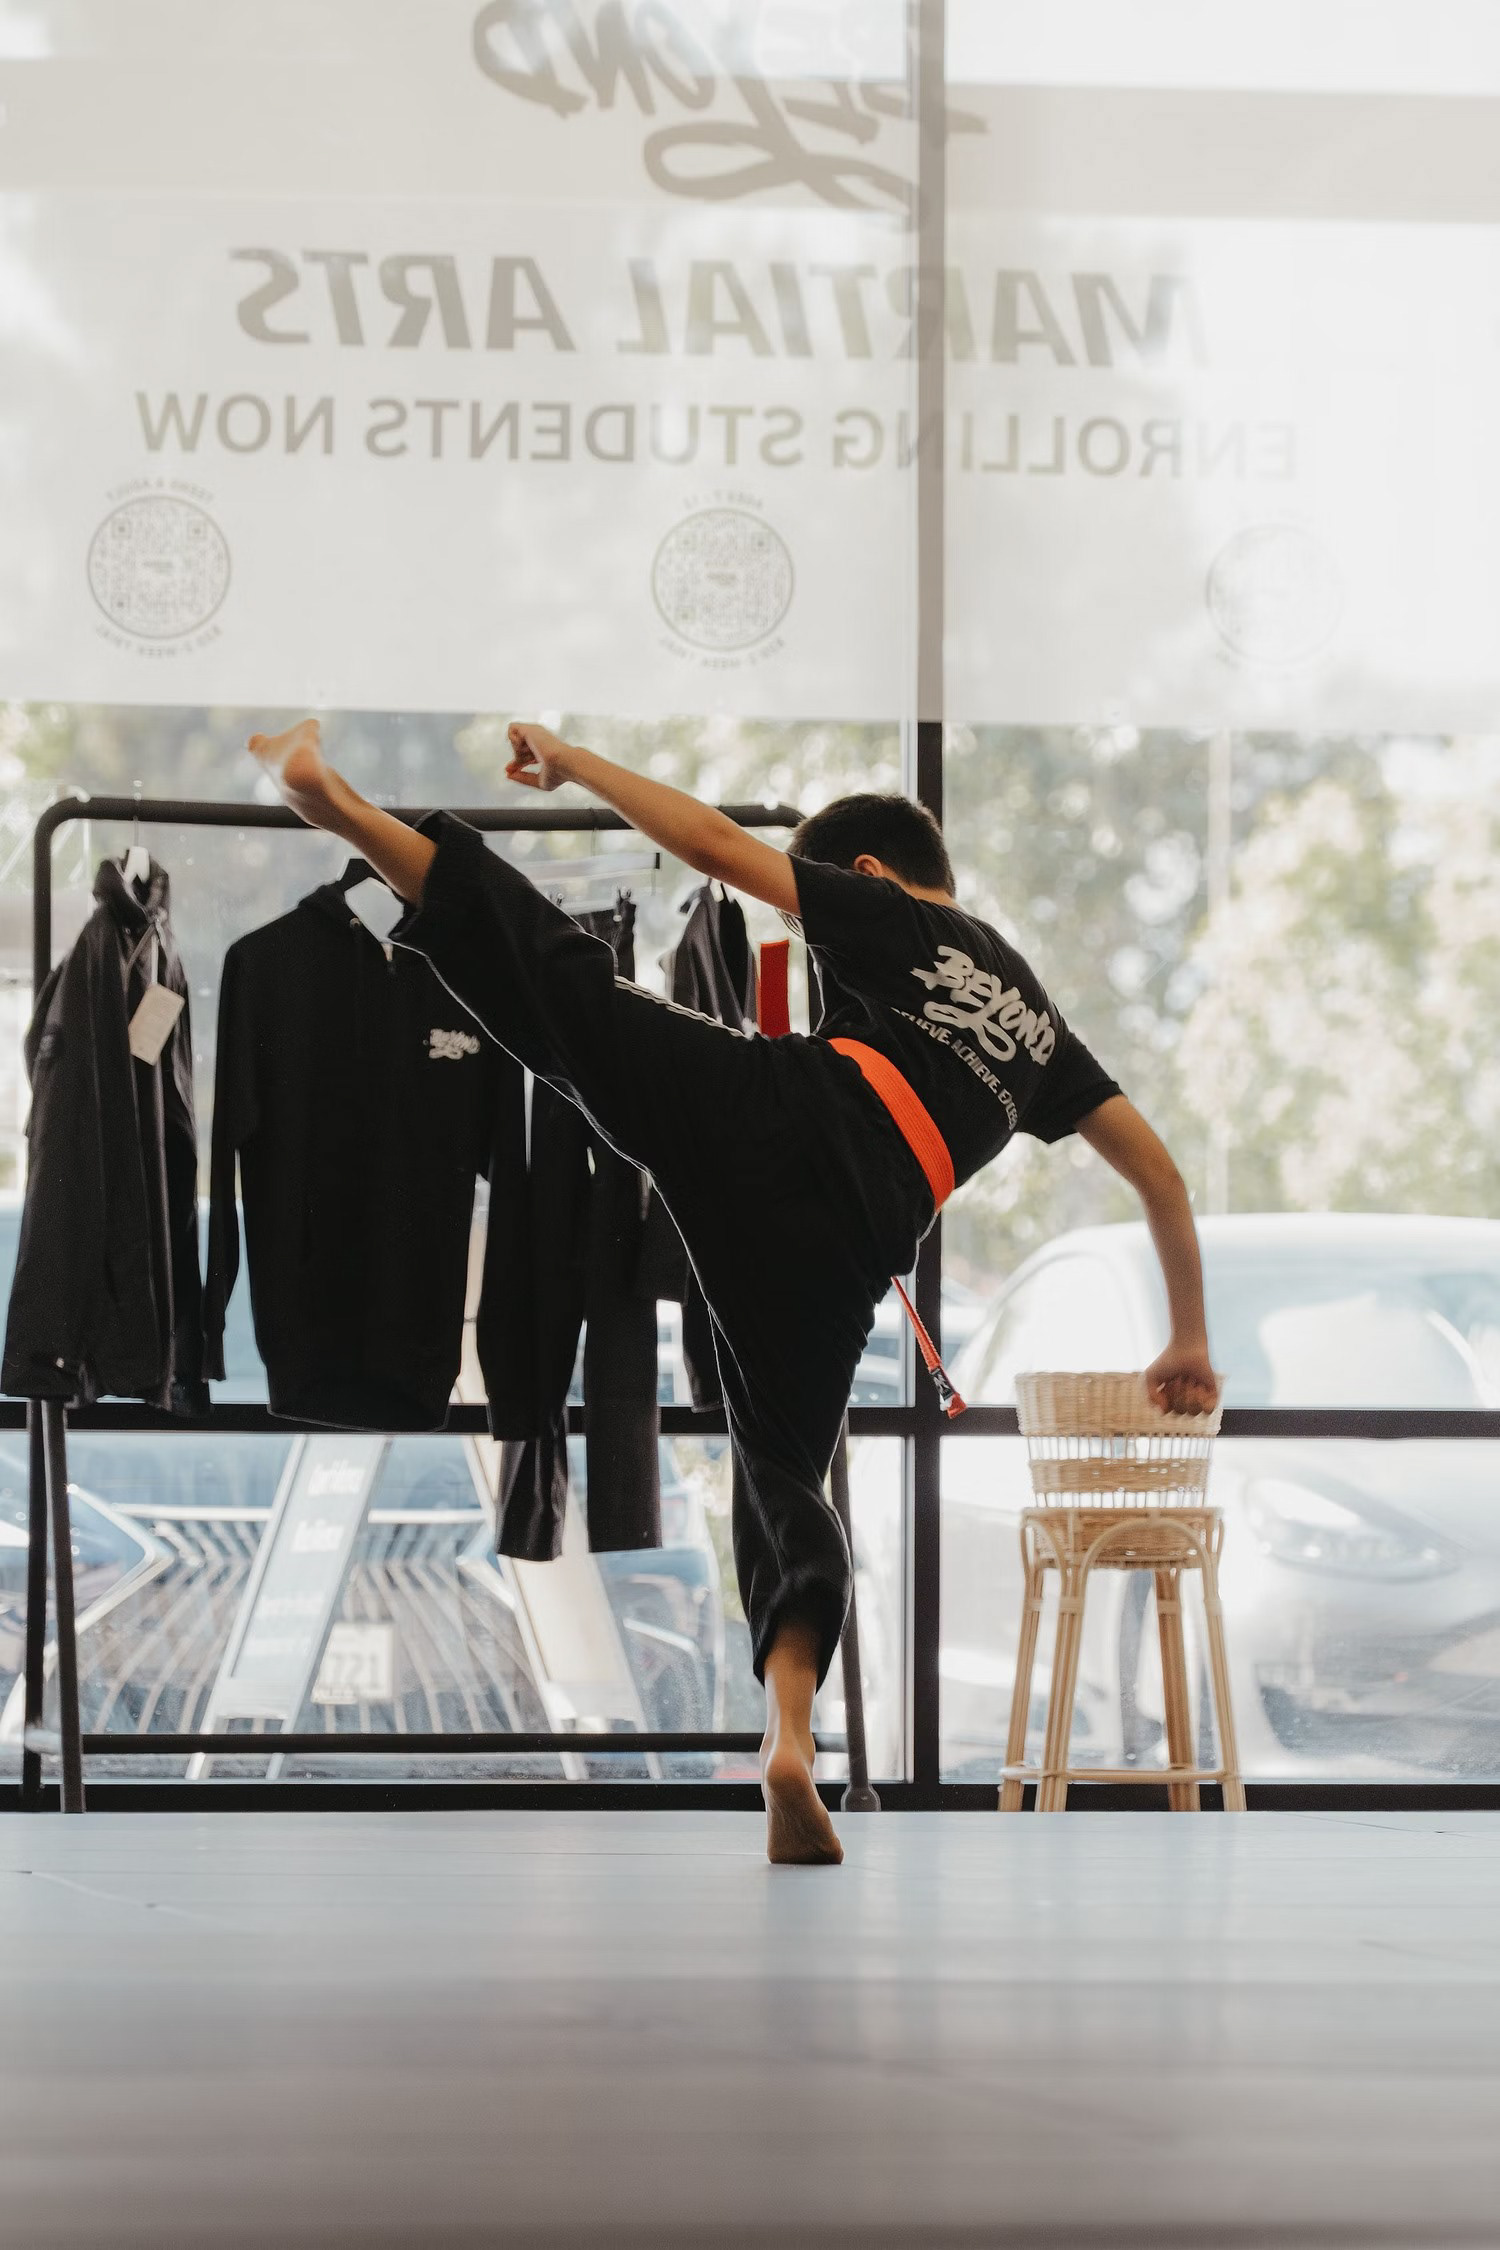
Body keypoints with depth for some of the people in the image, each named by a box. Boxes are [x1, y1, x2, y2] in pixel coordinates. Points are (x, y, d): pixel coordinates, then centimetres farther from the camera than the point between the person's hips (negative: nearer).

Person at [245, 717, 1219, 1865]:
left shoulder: (890, 919, 21)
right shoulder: (1036, 1024, 34)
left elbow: (712, 842, 17)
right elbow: (1160, 1171, 34)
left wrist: (571, 759, 29)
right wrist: (1189, 1341, 42)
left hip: (763, 1113, -3)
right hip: (852, 1232, 3)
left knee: (558, 977, -1)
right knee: (785, 1476, 14)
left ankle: (335, 797, -13)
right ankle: (790, 1740, -2)